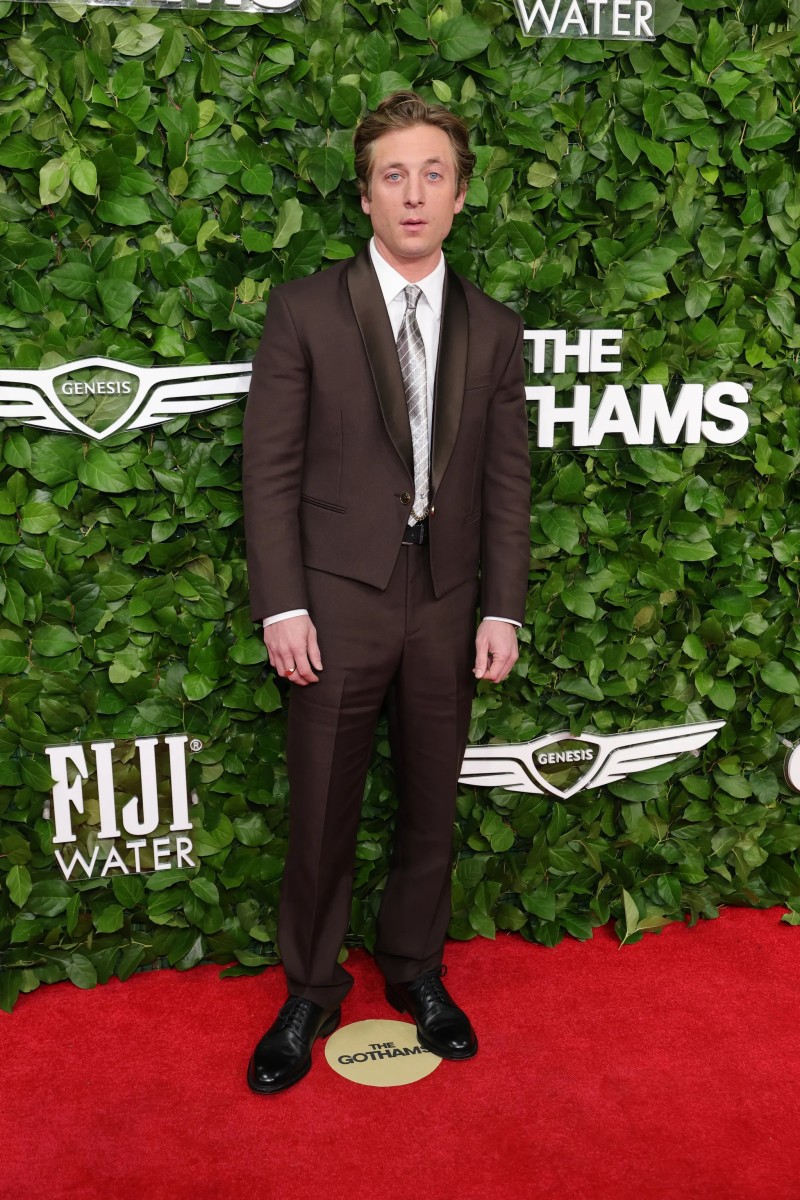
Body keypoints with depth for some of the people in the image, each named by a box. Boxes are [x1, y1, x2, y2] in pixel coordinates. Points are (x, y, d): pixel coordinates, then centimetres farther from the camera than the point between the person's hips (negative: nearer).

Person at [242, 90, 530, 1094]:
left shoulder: (494, 330, 8)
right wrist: (282, 608, -10)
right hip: (339, 599, -2)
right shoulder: (304, 310, -1)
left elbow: (506, 480, 6)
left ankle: (415, 972, 36)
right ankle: (310, 993, 29)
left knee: (431, 806, 14)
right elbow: (271, 469, -4)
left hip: (446, 605, 3)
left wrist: (502, 611, 1)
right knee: (321, 815, 7)